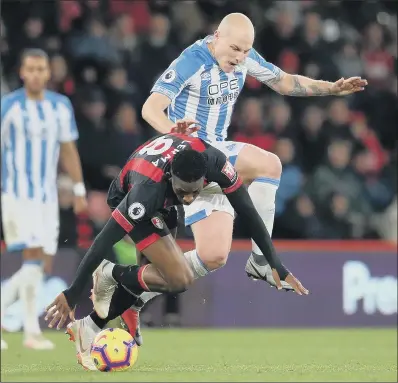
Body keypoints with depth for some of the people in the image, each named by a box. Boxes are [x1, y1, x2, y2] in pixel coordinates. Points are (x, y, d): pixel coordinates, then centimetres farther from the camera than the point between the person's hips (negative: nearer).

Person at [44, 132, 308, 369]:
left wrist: (277, 265, -23)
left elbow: (248, 212, -22)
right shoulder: (148, 188, -45)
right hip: (127, 198, -6)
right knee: (180, 279, -19)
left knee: (161, 275, 10)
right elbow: (105, 240, -38)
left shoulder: (214, 162, -34)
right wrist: (72, 294, -34)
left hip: (161, 202, 6)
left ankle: (89, 327, 21)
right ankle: (111, 274, 3)